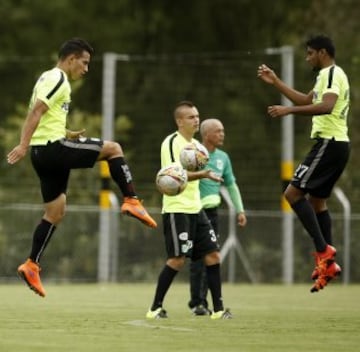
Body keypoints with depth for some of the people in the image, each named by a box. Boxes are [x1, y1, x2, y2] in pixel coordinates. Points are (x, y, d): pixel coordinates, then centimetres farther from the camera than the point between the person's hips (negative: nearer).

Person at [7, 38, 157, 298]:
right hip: (53, 148, -10)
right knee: (113, 149, -5)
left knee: (56, 213, 11)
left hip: (44, 154, 10)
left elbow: (40, 118, 27)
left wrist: (66, 135, 26)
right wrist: (24, 146, -27)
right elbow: (35, 112, -20)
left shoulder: (50, 79, 23)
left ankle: (32, 266, 8)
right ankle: (132, 202, -8)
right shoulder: (58, 79, -8)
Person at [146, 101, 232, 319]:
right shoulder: (172, 143, -9)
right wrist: (202, 174, -32)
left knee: (213, 255, 1)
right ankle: (156, 308, 1)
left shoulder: (196, 144, 17)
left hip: (196, 209, 8)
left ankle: (218, 308, 5)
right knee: (178, 259, -10)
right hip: (176, 209, -8)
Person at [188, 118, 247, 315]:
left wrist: (240, 210, 14)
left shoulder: (222, 157, 10)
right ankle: (196, 303, -4)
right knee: (198, 258, -8)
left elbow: (231, 185, 18)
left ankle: (202, 302, 13)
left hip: (212, 212, 6)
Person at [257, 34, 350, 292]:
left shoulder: (332, 74, -12)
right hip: (336, 144, 11)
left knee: (293, 193, -13)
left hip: (329, 143, -11)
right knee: (317, 200, 16)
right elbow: (306, 101, 34)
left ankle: (324, 250, -17)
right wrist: (276, 83, 32)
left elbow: (326, 106, -29)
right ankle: (329, 263, 15)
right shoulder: (329, 75, 21)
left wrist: (289, 110, -32)